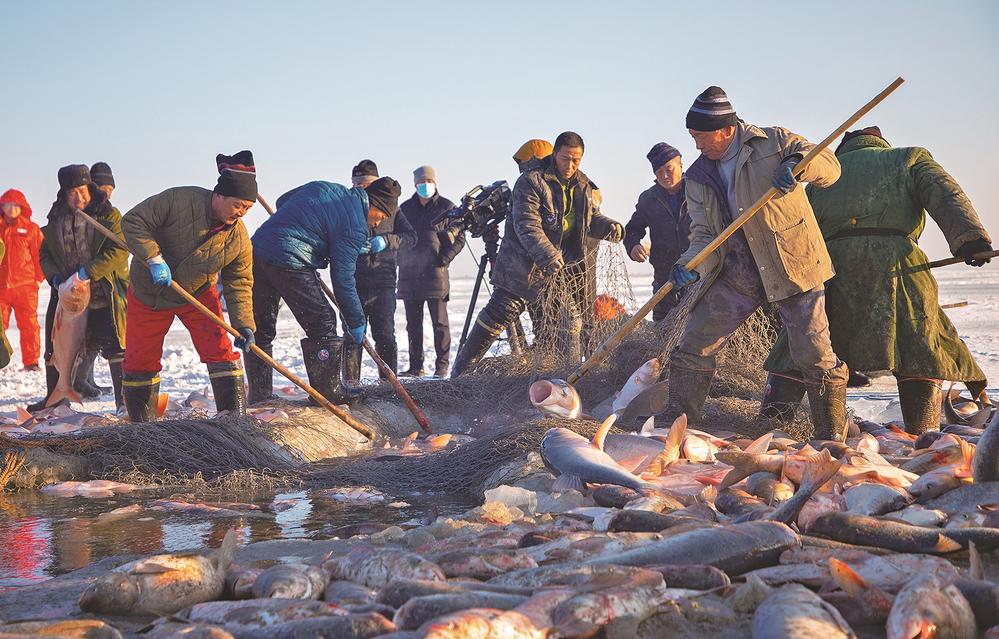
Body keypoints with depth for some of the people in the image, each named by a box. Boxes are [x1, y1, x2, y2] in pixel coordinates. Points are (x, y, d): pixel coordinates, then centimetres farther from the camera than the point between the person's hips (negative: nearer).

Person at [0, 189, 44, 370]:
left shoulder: (31, 228, 4)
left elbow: (40, 253, 4)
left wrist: (39, 277, -1)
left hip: (25, 286, -2)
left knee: (29, 325, 0)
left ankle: (31, 362, 5)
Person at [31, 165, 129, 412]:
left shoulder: (109, 215, -5)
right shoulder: (56, 220, 10)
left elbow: (119, 250, -15)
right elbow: (44, 253, 16)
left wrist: (89, 271, -22)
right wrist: (54, 276, -4)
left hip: (104, 293, -5)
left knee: (114, 346, -7)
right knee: (56, 347, 11)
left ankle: (123, 398, -1)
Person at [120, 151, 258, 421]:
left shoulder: (239, 238, -17)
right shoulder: (178, 201, -27)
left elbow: (239, 284, -10)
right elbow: (133, 222, -23)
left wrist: (243, 324, -22)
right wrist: (154, 259, -32)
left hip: (198, 295, 1)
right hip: (147, 293, -1)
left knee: (220, 351, -14)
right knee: (139, 360, 5)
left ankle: (236, 416, -8)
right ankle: (142, 424, 22)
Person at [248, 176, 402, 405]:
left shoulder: (326, 187, 17)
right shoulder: (355, 227, -5)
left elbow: (282, 201, 27)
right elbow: (343, 280, -5)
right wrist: (356, 322, 5)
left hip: (259, 246, 9)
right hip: (289, 261, -9)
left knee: (262, 328, 16)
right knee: (322, 324, 2)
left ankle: (259, 393, 22)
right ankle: (328, 390, 6)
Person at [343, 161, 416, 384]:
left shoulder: (390, 208, 11)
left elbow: (410, 236, 3)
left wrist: (386, 240, -14)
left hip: (382, 282, 0)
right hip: (353, 281, 0)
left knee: (385, 336, -2)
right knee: (353, 335, 1)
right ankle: (351, 383, 8)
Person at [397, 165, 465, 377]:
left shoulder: (446, 207, 2)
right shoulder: (405, 209, 13)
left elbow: (459, 238, 1)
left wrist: (443, 259, -10)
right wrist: (401, 261, 7)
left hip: (435, 273, -4)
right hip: (409, 274, 4)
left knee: (440, 322, -2)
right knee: (413, 324, 7)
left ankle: (442, 365, 2)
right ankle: (415, 366, 13)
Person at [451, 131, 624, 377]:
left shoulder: (582, 185, 6)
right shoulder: (531, 181, -16)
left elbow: (592, 217, 15)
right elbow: (527, 226, -24)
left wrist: (610, 227, -9)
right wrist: (548, 256, -37)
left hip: (562, 265, 6)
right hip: (524, 262, -6)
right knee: (498, 314, -7)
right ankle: (463, 368, 2)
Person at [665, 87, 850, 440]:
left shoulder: (774, 142, -4)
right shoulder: (698, 177, 7)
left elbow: (830, 166, -6)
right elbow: (705, 233, 5)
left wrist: (797, 165, -28)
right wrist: (692, 265, -15)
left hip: (793, 265, -4)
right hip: (737, 274, 5)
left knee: (815, 355, -7)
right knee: (692, 349, 4)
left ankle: (833, 437, 7)